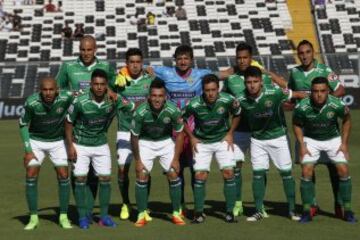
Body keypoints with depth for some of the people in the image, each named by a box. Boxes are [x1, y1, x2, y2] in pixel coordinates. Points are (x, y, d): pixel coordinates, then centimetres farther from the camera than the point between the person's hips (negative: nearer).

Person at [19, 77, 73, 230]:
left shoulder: (65, 98, -25)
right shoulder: (31, 102, -25)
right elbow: (23, 125, -10)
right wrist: (28, 151, -14)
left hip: (57, 141, 1)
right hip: (36, 141, -1)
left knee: (63, 176, -7)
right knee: (31, 176, -11)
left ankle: (64, 217, 7)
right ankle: (33, 218, 1)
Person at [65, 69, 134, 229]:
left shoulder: (114, 100, -13)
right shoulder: (80, 101, -20)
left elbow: (133, 108, 4)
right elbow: (69, 123, -8)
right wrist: (70, 146, -10)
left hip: (101, 144, 3)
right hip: (81, 145, -2)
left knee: (105, 179, 1)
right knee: (80, 179, -3)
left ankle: (104, 216, 13)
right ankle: (82, 217, 9)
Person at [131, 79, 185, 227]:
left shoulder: (173, 111, -24)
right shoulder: (140, 112, -27)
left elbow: (179, 134, -9)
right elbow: (134, 137, -12)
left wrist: (176, 159, -9)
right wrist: (137, 160, -8)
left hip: (166, 141, 1)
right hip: (145, 142, -1)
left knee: (174, 175, -6)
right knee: (141, 176, -9)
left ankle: (176, 213, 7)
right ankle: (141, 215, 2)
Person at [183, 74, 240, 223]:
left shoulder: (228, 100, -19)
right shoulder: (194, 105, -22)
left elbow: (236, 115, 3)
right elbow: (183, 120, -3)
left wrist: (230, 134, 0)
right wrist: (192, 137, -2)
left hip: (222, 140, 1)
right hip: (202, 143, 0)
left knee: (228, 173, -10)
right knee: (200, 175, -9)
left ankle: (229, 212, 1)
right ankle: (199, 213, 4)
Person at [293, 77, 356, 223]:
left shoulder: (337, 105, -25)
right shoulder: (302, 107, -25)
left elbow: (346, 120, -3)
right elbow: (296, 125, -4)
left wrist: (344, 143, -5)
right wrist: (302, 145, -10)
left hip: (333, 139, 0)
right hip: (311, 140, 0)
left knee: (343, 170, -10)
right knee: (306, 171, -14)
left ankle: (347, 210, 3)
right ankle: (307, 211, -4)